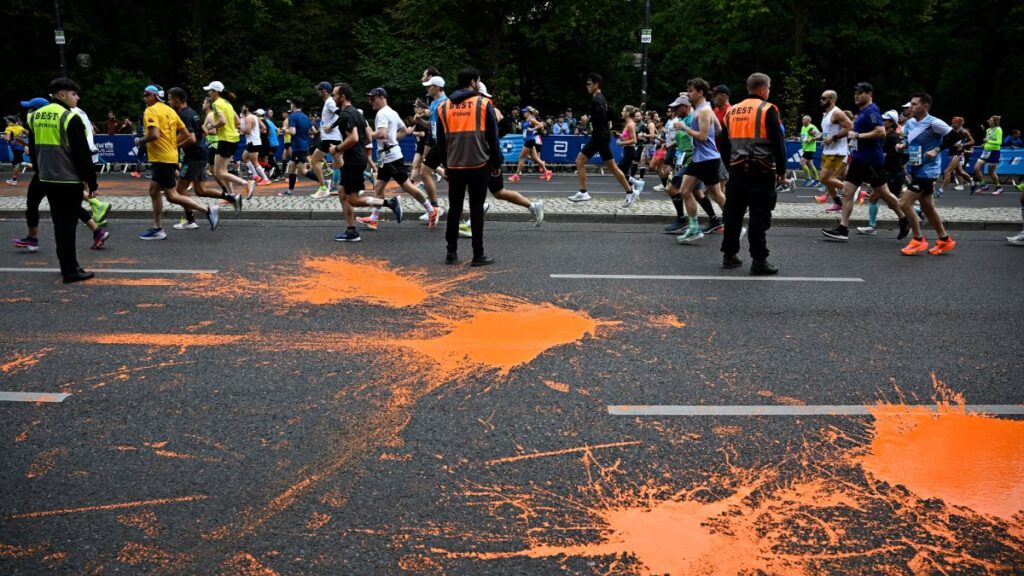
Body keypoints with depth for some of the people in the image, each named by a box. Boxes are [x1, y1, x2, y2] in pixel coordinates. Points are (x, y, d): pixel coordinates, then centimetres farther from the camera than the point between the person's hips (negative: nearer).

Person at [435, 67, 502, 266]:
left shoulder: (444, 107, 7)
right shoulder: (483, 104, -3)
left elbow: (441, 141, 11)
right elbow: (493, 137, -2)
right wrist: (497, 163, 6)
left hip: (454, 166, 3)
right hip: (478, 165, -3)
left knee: (454, 209, 11)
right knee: (476, 210, 1)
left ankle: (451, 253, 14)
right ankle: (478, 255, 3)